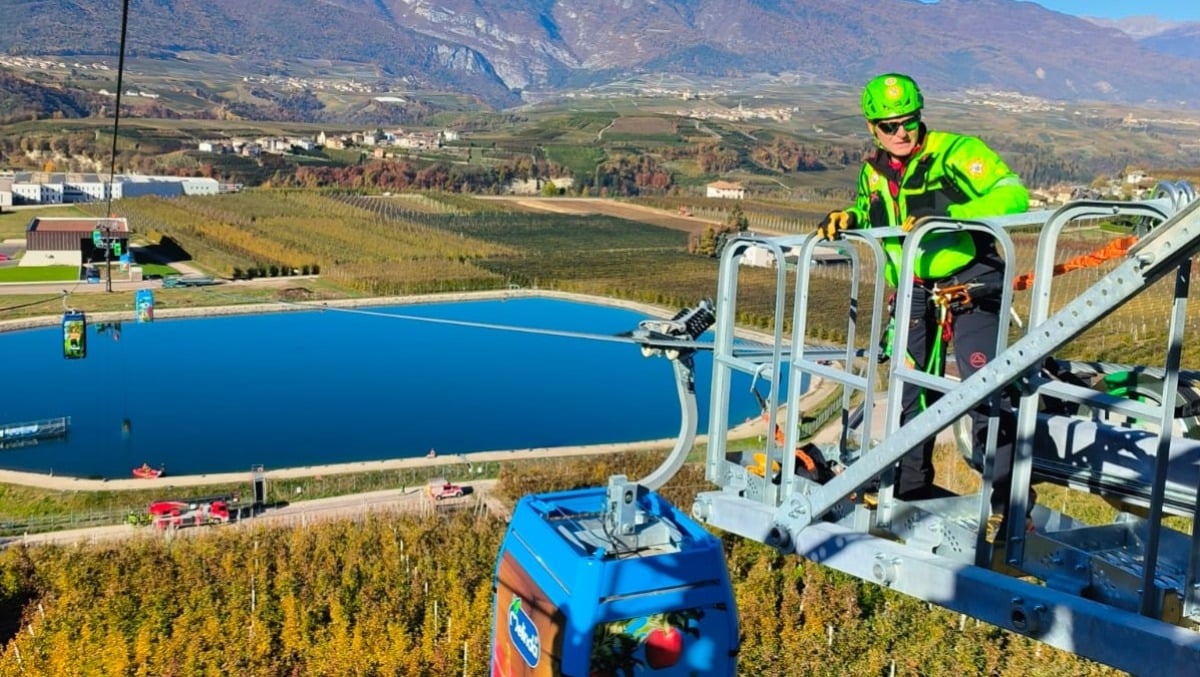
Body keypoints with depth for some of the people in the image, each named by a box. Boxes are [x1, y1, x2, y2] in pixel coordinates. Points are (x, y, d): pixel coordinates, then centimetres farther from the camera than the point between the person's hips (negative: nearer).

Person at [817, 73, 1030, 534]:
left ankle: (1008, 500, -6)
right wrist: (848, 218, 0)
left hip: (969, 283, -6)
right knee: (910, 390, 11)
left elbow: (1013, 195, -24)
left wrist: (949, 214, -36)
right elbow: (871, 216, 23)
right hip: (914, 289, 6)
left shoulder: (956, 152, -14)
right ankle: (910, 488, 26)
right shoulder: (874, 172, 5)